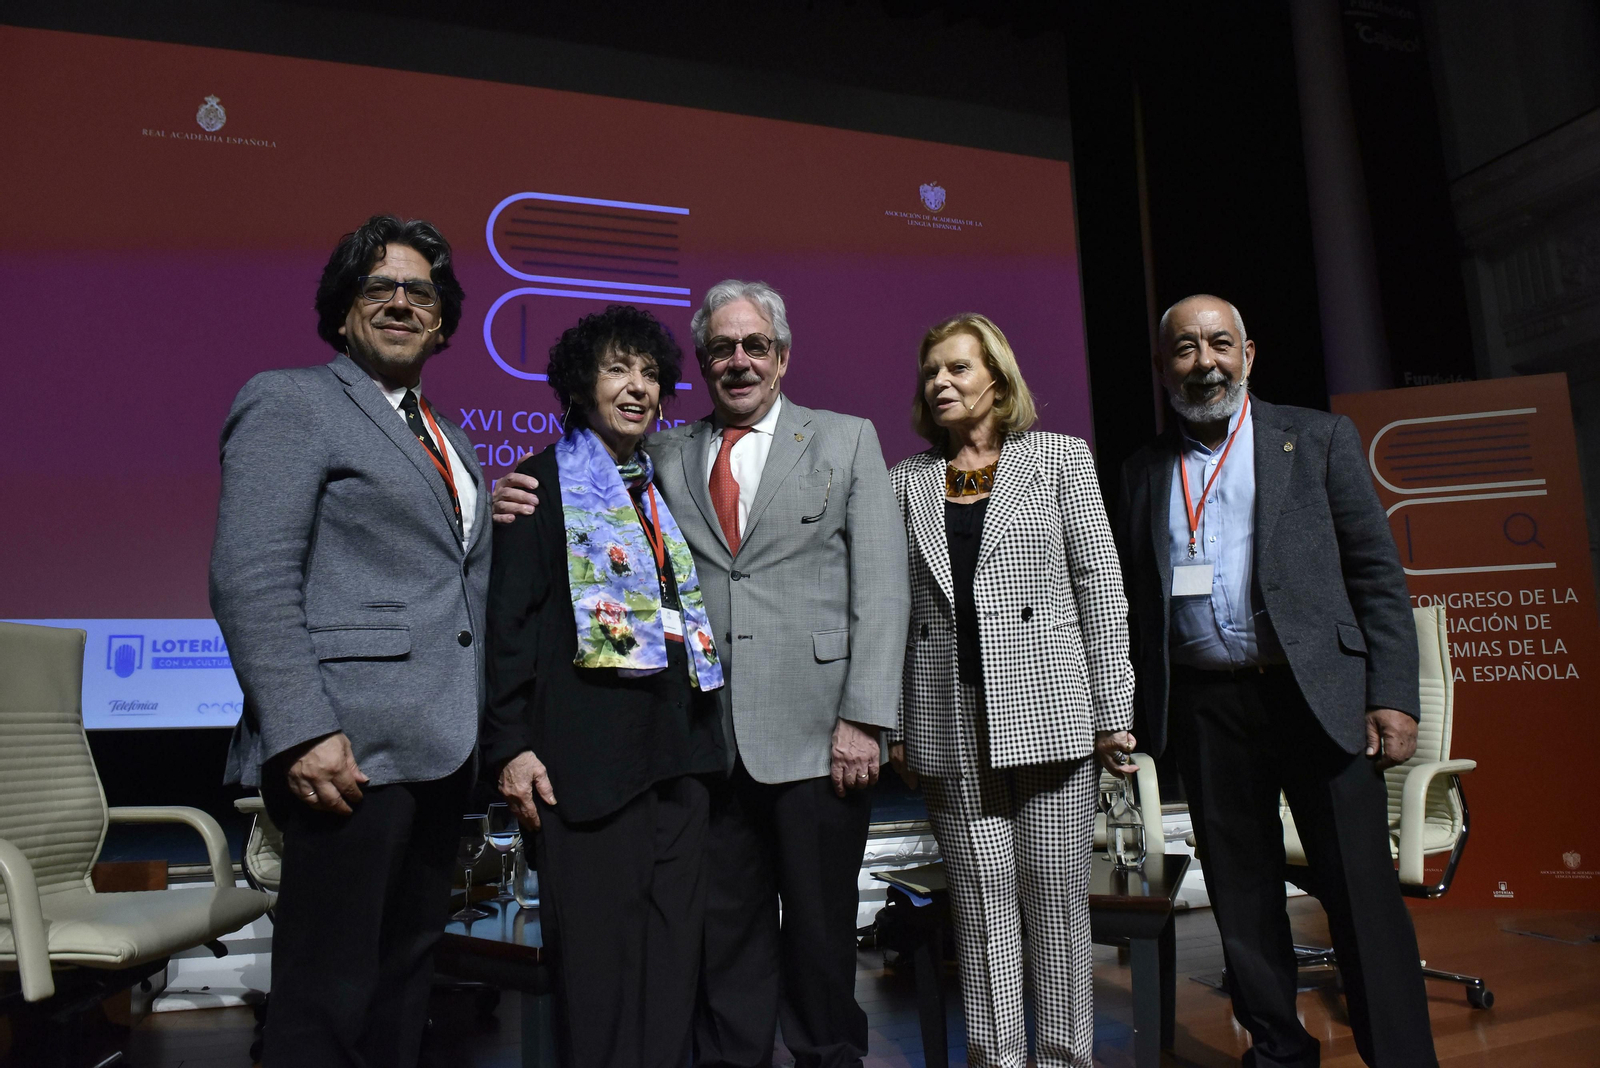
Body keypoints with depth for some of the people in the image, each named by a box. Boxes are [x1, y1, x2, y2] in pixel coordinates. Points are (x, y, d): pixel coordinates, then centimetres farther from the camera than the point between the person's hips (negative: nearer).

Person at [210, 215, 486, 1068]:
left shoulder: (447, 440, 21)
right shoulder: (289, 401, -2)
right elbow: (250, 580, -12)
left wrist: (488, 734, 13)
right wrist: (302, 734, -20)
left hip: (440, 747, 8)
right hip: (350, 746, -7)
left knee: (404, 978, 15)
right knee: (328, 996, 2)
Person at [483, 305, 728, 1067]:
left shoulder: (664, 486, 17)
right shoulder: (544, 481, 1)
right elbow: (510, 618, -5)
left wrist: (704, 732, 16)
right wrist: (510, 744, -12)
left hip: (678, 746, 6)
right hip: (588, 747, -5)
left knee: (673, 948, 10)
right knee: (595, 950, 1)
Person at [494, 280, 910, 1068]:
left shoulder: (846, 440, 6)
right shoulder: (665, 456, 13)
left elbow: (882, 587, 0)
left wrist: (863, 718, -8)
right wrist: (524, 505, -9)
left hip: (813, 735, -2)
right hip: (707, 738, 2)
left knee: (820, 933, 10)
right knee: (723, 933, 11)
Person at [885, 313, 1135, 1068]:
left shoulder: (1059, 457, 6)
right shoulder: (907, 481, 12)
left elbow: (1100, 585, 1)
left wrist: (1113, 713, -4)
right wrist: (893, 723, 4)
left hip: (1048, 710, -2)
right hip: (950, 723, 2)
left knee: (1056, 897, 4)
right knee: (980, 900, 6)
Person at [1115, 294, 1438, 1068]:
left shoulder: (1318, 439, 6)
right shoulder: (1143, 473, 12)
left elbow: (1377, 574, 1)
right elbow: (1137, 603, 11)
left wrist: (1393, 698, -7)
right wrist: (1129, 713, 6)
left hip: (1320, 692, -2)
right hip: (1204, 707, 3)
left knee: (1361, 892, -1)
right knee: (1242, 899, 10)